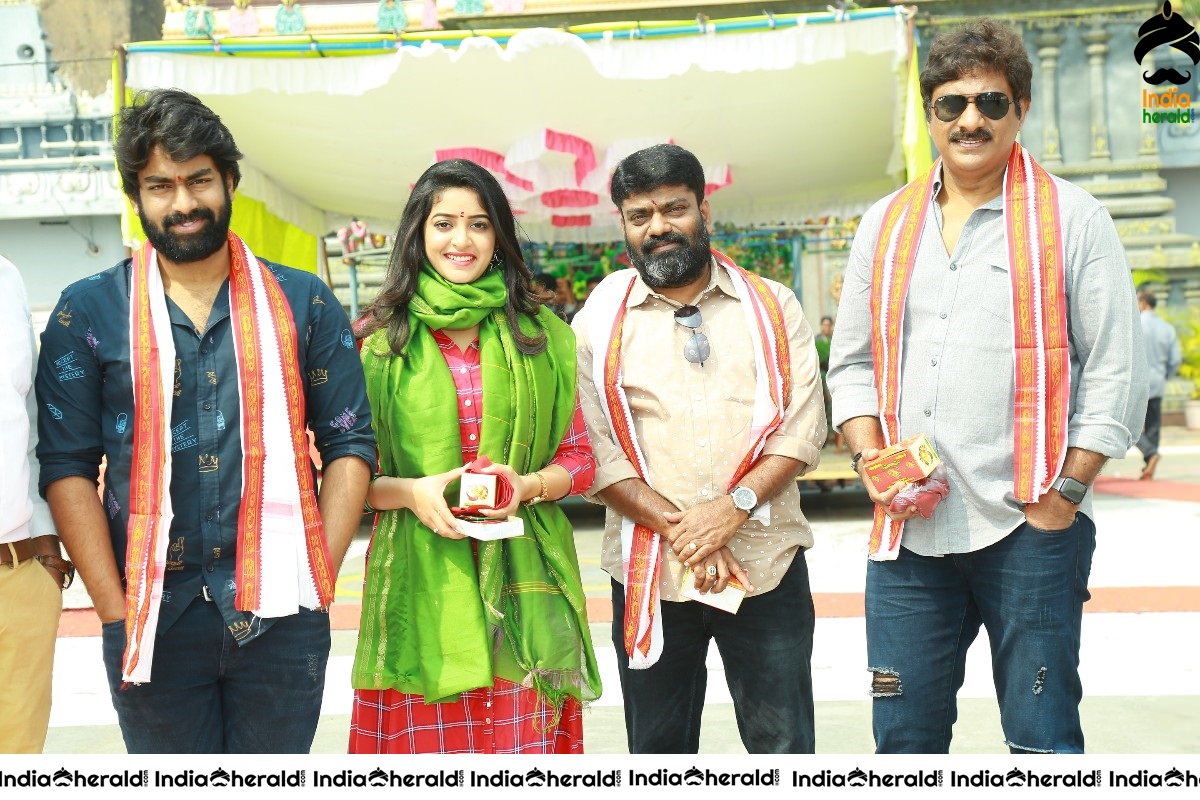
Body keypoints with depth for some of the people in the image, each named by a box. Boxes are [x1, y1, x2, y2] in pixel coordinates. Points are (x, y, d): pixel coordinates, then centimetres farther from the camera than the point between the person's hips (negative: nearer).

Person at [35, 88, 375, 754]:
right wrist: (116, 607, -8)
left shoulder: (303, 302, 6)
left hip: (282, 617, 1)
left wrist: (319, 581, -4)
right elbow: (67, 467, 0)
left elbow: (350, 445, 5)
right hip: (154, 621, 0)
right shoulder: (88, 311, 4)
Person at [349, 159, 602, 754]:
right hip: (417, 576, -1)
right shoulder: (380, 340, 5)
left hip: (522, 579, 1)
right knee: (423, 742, -1)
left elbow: (579, 457, 12)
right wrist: (411, 491, -12)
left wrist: (528, 485, -8)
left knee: (523, 740, 0)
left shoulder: (540, 335, 9)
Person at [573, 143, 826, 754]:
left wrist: (736, 505, -15)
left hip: (766, 561, 0)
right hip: (650, 573, 0)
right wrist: (676, 527, -13)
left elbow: (803, 428, -1)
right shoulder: (599, 321, 6)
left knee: (784, 746, 5)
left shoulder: (772, 308, 8)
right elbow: (595, 451, -3)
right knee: (658, 750, 12)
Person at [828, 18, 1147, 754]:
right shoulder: (886, 225, 13)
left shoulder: (1072, 218, 1)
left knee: (1042, 735, 4)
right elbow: (853, 360, 16)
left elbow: (1115, 370, -2)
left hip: (1029, 529, -3)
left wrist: (1065, 492, -9)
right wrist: (872, 460, 0)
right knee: (905, 733, 10)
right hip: (908, 531, 4)